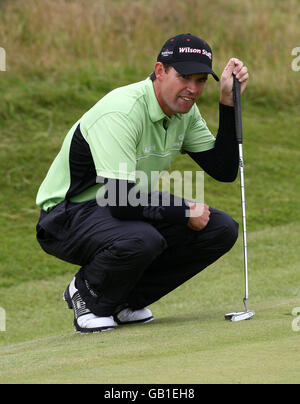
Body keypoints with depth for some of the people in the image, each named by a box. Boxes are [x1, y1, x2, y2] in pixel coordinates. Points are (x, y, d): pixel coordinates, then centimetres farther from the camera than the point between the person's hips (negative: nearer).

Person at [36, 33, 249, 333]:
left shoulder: (185, 111, -1)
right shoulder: (121, 112, -28)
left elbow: (225, 170, 1)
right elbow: (121, 200, -34)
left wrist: (228, 102, -8)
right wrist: (185, 213, -22)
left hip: (131, 210, 9)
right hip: (69, 216, -9)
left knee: (221, 229, -6)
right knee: (139, 240, -39)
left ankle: (127, 299, 5)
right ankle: (86, 294, -5)